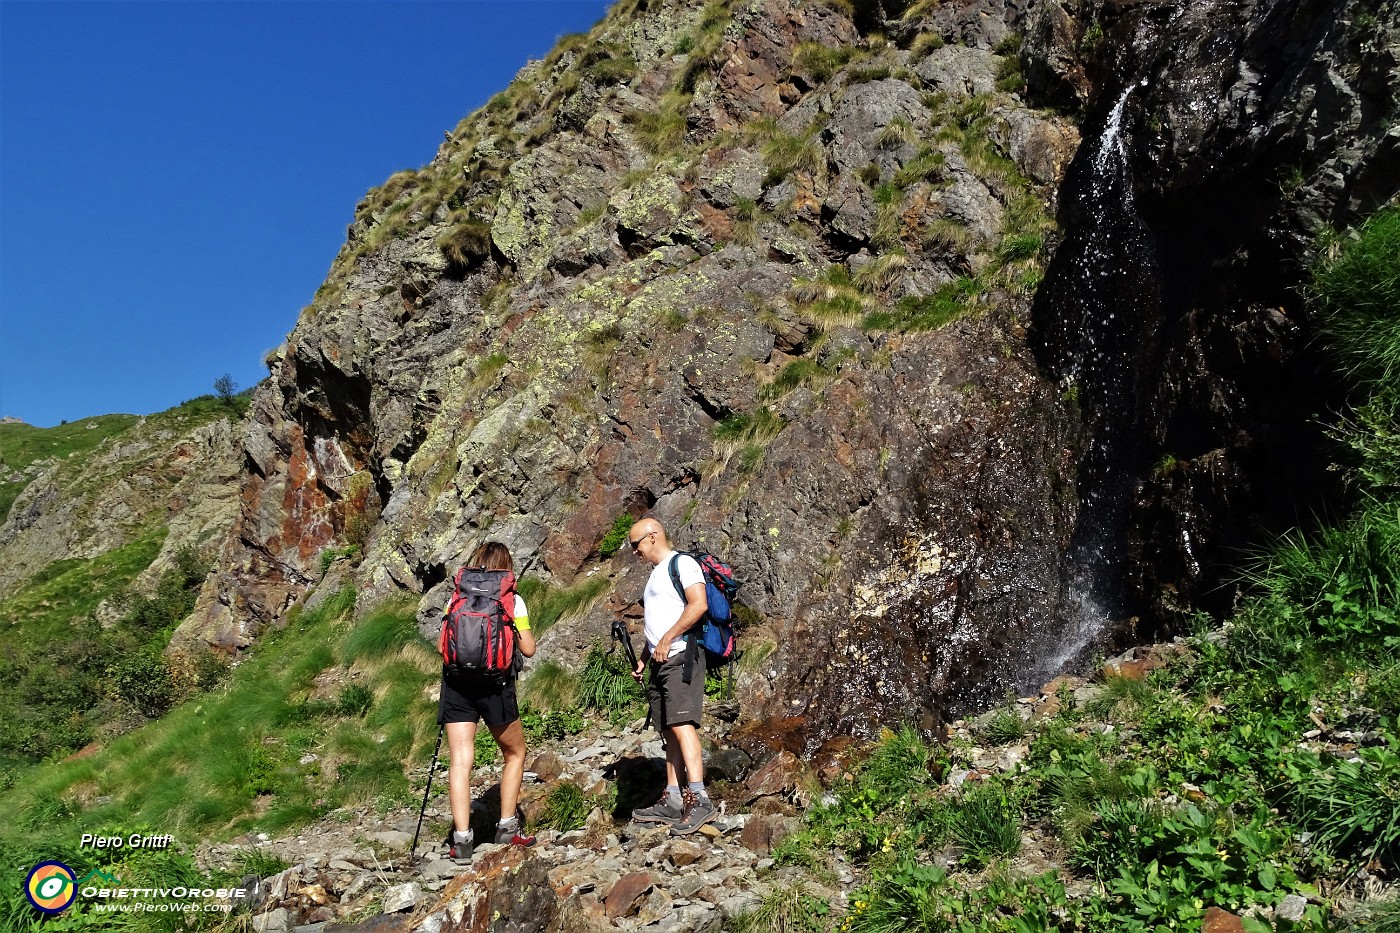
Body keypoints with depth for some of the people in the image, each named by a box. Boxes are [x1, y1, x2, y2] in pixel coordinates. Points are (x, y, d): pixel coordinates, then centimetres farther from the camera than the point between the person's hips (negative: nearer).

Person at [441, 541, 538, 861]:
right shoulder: (512, 600, 1)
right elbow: (528, 649, 0)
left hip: (457, 682, 2)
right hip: (494, 685, -2)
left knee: (460, 760, 1)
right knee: (515, 753, 18)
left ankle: (461, 838, -5)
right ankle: (507, 827, 19)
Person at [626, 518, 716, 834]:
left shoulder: (682, 563, -5)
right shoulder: (656, 574, 24)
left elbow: (699, 604, -18)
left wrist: (667, 640, -19)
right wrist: (643, 658, 18)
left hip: (681, 657, -10)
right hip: (660, 663, 10)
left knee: (681, 725, -19)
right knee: (669, 733, 9)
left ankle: (698, 799, -23)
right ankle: (672, 801, 12)